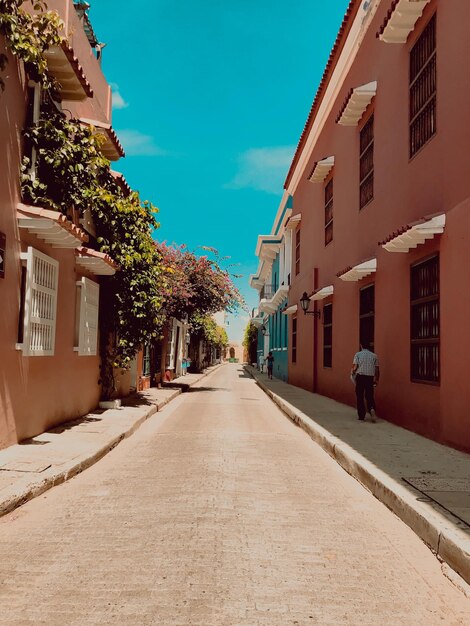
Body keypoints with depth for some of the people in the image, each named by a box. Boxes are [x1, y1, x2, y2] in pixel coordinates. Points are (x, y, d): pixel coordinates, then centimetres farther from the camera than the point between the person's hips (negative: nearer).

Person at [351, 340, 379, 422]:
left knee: (360, 397, 7)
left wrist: (352, 373, 12)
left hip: (360, 376, -2)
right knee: (370, 396, 10)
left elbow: (355, 367, -8)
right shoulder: (374, 355, 8)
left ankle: (361, 416, 9)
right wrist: (376, 379, 18)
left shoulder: (358, 354, 0)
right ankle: (372, 409, -18)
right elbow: (377, 369, 7)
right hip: (370, 377, 2)